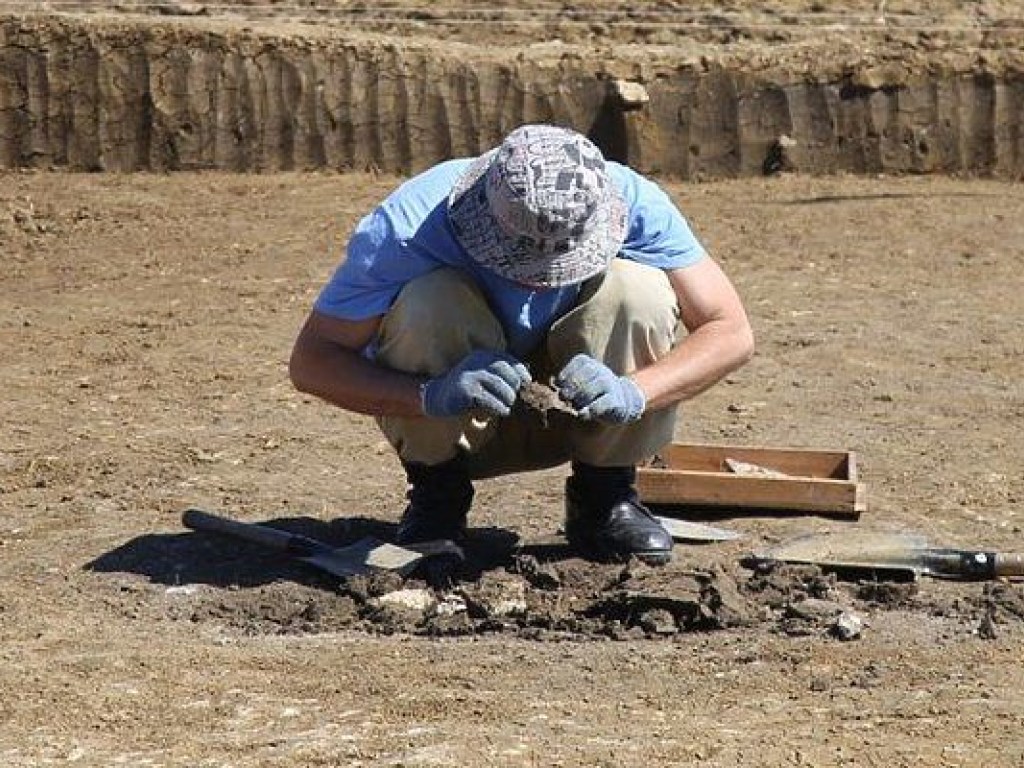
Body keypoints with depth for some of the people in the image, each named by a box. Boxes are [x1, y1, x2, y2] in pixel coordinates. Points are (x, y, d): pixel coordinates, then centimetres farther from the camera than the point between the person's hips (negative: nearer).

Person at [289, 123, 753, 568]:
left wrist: (633, 393, -39)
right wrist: (431, 394, -44)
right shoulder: (410, 224, -30)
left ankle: (604, 498, -6)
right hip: (446, 420, -1)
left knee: (638, 290, -27)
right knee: (429, 301, -33)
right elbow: (309, 361, -27)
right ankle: (437, 495, -7)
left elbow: (731, 334, -21)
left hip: (572, 416, 2)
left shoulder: (633, 204, -24)